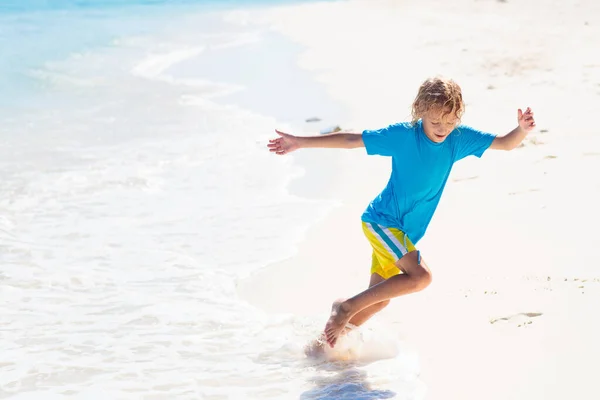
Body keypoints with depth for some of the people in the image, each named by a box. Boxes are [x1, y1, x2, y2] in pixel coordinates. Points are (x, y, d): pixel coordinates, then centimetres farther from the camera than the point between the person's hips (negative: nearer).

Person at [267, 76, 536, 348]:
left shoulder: (459, 139, -3)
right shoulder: (403, 135, -15)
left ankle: (327, 341, 25)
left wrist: (523, 129, -22)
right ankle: (346, 306, -13)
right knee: (420, 276, -23)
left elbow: (506, 144, 0)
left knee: (378, 300, 10)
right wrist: (300, 143, -9)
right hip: (382, 220, -7)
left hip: (405, 231, 7)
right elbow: (350, 140, -10)